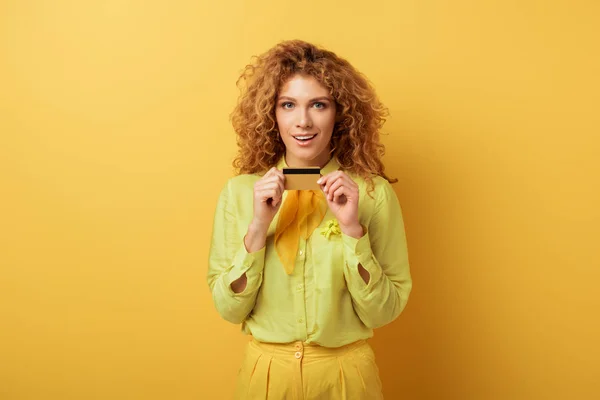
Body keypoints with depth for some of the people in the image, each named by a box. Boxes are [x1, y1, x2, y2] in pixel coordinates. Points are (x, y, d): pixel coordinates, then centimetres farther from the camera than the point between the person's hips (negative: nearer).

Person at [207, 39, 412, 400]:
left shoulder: (374, 193, -12)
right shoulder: (240, 191, -9)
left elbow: (382, 312, -10)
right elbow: (229, 308, -8)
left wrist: (353, 230, -22)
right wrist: (258, 227, -20)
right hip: (266, 370, 1)